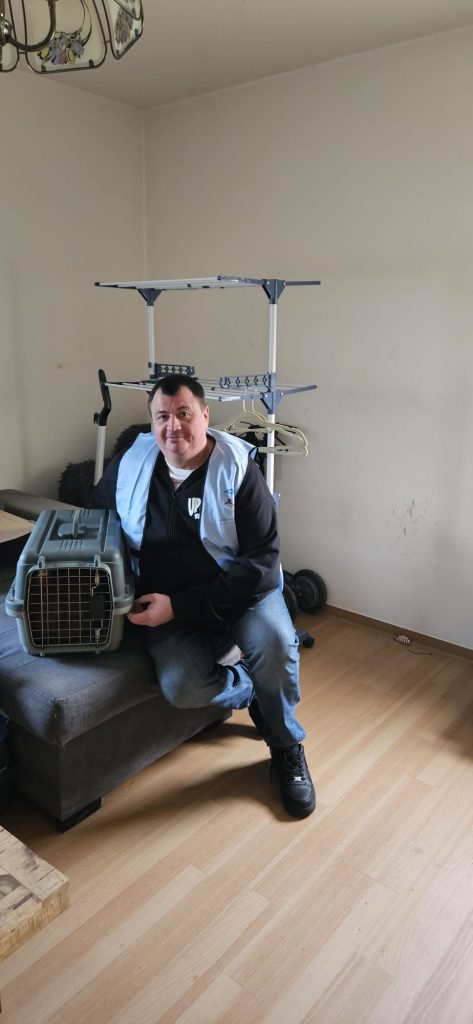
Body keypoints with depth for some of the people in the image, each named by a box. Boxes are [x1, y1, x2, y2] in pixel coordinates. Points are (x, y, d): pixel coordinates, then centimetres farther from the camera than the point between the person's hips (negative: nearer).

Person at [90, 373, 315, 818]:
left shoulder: (238, 469, -14)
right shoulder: (130, 464, -3)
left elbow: (262, 562, -18)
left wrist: (180, 606, -24)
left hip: (241, 590, -1)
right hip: (168, 605, 2)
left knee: (275, 645, -33)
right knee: (181, 686, -27)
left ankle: (287, 750, -1)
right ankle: (251, 690, 9)